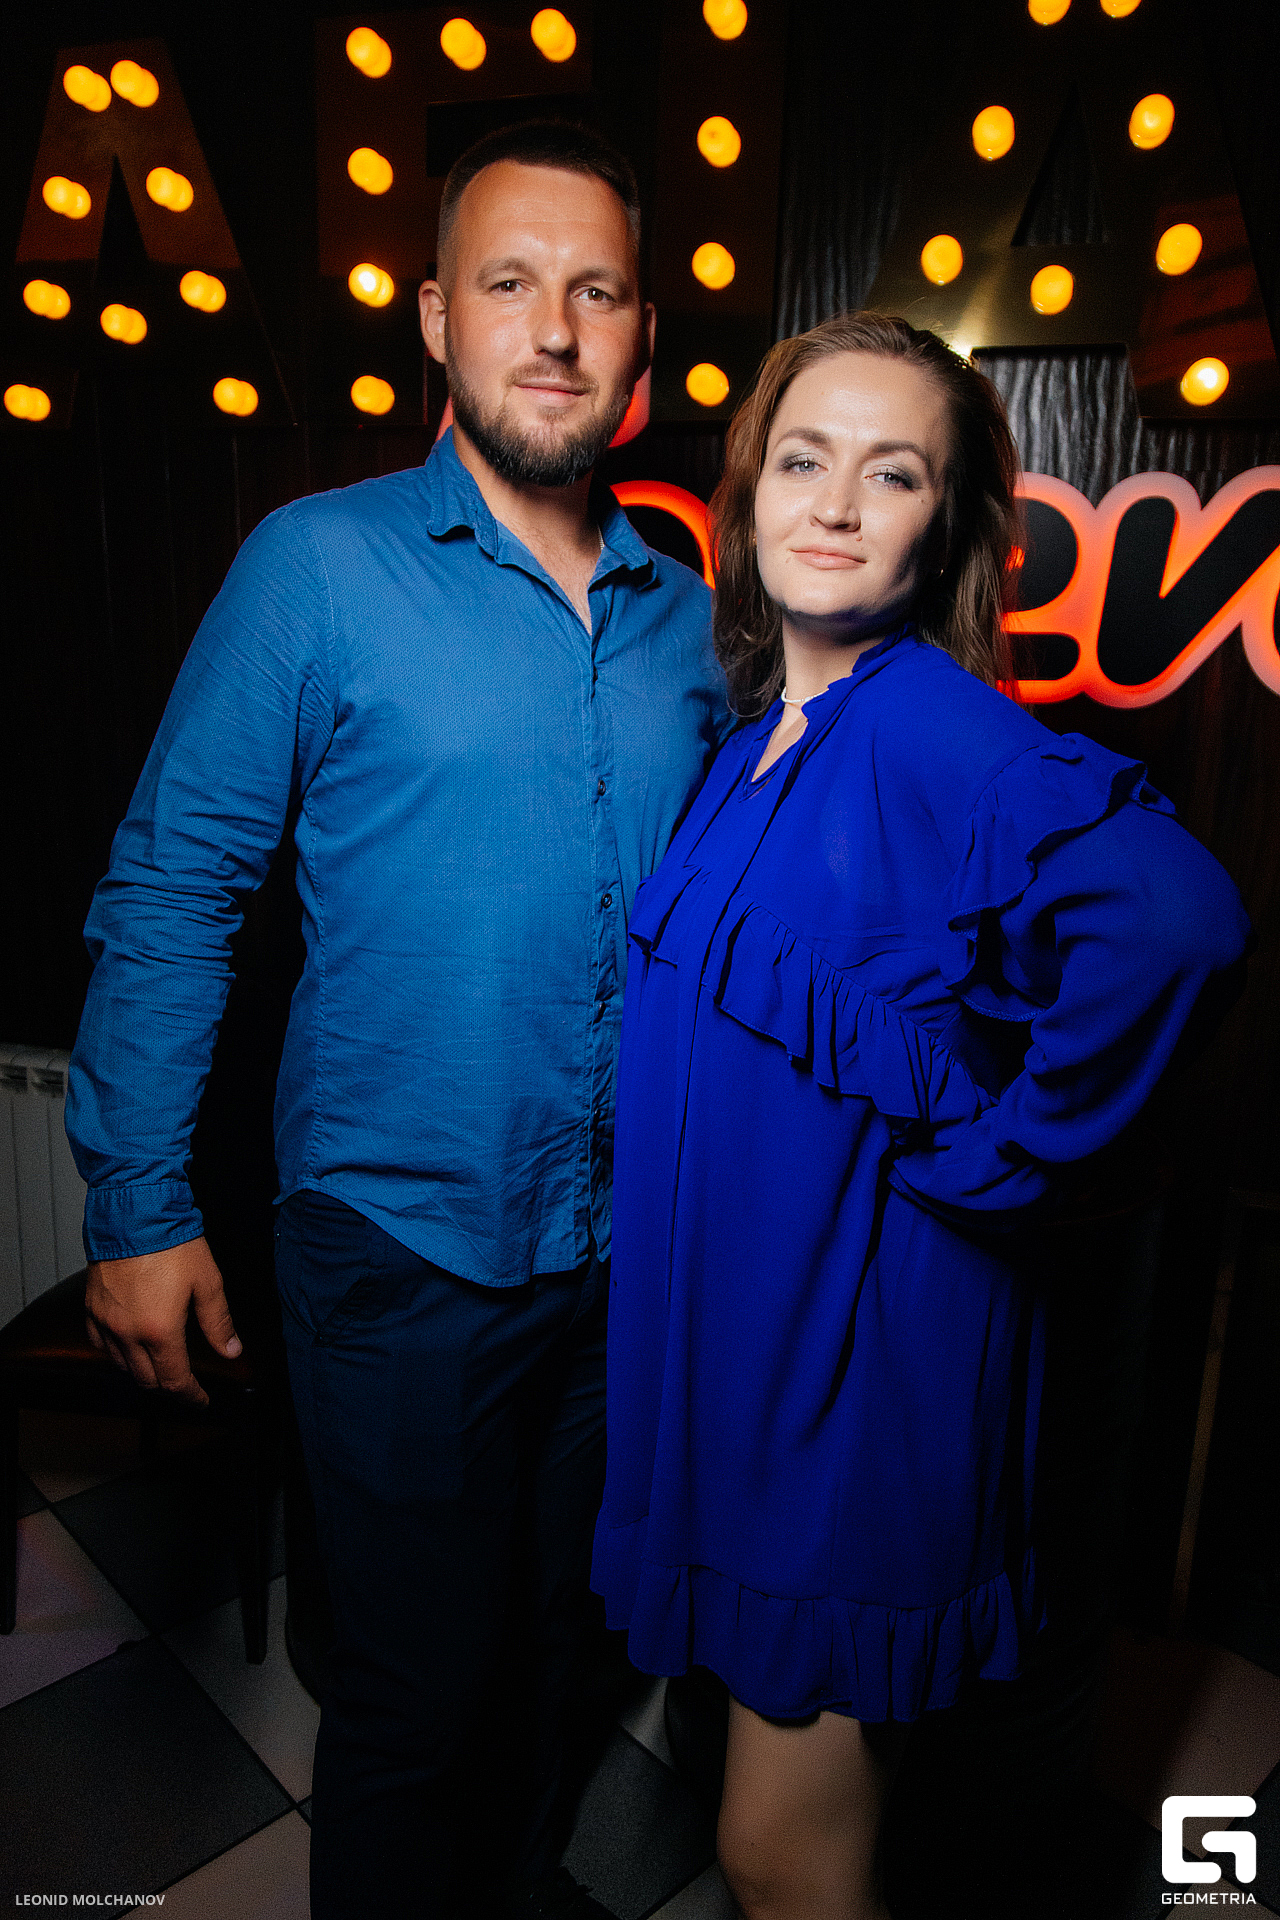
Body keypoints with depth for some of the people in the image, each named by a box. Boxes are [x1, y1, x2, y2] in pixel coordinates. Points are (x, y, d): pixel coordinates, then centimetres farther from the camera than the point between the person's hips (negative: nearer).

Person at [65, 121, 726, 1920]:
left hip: (628, 1244, 5)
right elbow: (168, 889, -8)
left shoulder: (686, 613, 4)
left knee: (548, 1627, 25)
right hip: (401, 1245, -4)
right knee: (417, 1681, 14)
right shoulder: (319, 564, -9)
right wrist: (136, 1210, -10)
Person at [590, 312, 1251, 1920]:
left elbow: (1175, 914, -35)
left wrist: (992, 1152, -24)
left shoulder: (932, 724, -18)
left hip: (865, 1325, -7)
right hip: (730, 1308, 7)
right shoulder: (756, 740, 5)